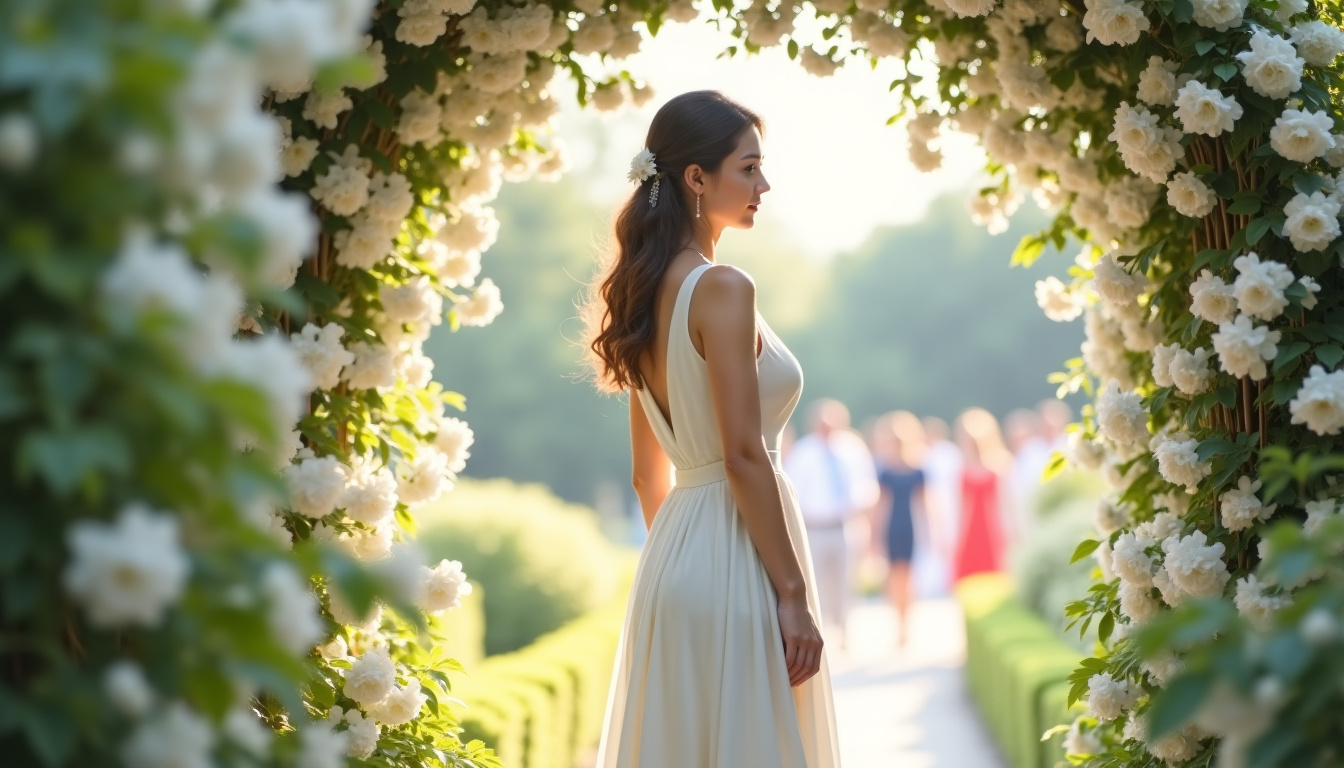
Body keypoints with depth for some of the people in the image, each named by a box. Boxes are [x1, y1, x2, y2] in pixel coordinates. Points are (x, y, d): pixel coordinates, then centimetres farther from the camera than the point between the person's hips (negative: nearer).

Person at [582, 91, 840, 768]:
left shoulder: (647, 292, 12)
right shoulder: (722, 290, -13)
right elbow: (744, 456, -18)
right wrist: (794, 594, -15)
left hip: (671, 555, 9)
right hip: (735, 563, -9)